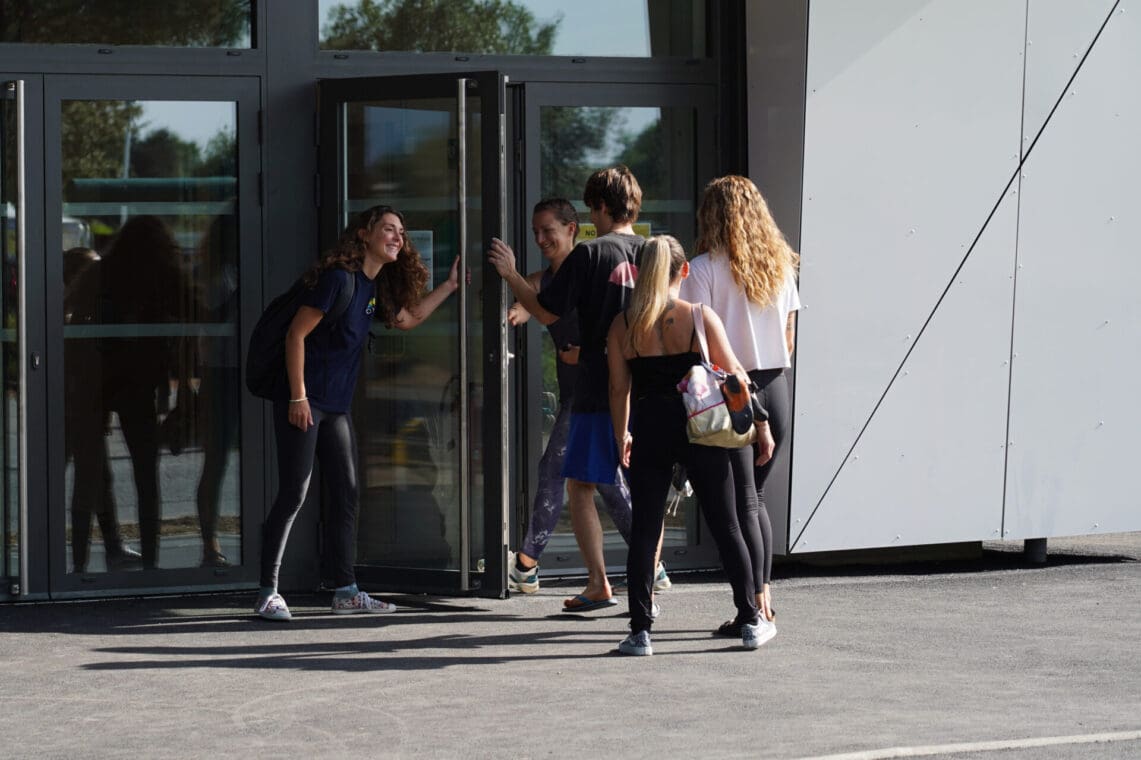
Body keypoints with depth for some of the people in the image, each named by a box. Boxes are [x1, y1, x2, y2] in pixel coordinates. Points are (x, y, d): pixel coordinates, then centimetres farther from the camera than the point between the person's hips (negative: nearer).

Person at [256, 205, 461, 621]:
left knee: (346, 494, 8)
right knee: (293, 494, -8)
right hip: (304, 401, -9)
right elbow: (297, 334, -16)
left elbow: (407, 318, 28)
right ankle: (268, 593, -3)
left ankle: (344, 590, 15)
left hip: (337, 406, 9)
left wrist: (450, 285, 25)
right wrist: (298, 397, -18)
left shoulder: (375, 288, 10)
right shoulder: (338, 278, -15)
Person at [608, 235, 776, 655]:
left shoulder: (622, 325, 0)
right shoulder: (700, 317, -4)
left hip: (650, 431, 1)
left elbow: (619, 388, 1)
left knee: (644, 530, 5)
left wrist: (621, 436, 14)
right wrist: (760, 422, 8)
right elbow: (733, 374, -2)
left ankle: (640, 631, 2)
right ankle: (750, 622, 15)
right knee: (727, 526, 9)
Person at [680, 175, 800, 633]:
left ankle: (754, 607, -1)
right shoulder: (780, 264, 8)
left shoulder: (705, 269, -9)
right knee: (755, 496, 16)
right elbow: (789, 339, 12)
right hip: (775, 390, 6)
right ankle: (764, 598, 17)